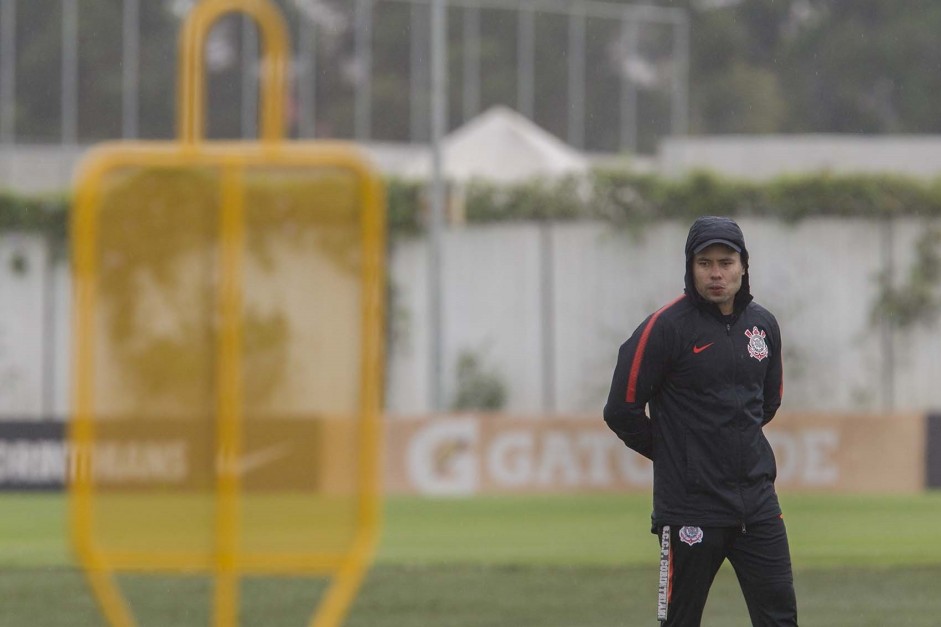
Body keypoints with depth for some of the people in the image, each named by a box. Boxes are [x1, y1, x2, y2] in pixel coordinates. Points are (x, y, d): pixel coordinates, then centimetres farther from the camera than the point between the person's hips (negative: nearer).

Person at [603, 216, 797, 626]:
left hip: (756, 499, 5)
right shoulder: (667, 327, -8)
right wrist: (672, 455, 5)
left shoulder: (763, 325, 10)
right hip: (690, 504, -5)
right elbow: (622, 410, -6)